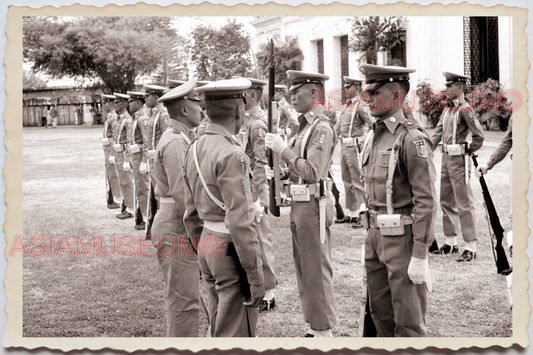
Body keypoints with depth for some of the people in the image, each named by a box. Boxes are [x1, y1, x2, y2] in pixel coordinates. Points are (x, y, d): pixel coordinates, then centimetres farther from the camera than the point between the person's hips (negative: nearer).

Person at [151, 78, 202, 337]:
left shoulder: (178, 138, 15)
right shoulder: (175, 143, -17)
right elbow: (180, 193, -22)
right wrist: (195, 232, -17)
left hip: (175, 226, 10)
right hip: (177, 229, -10)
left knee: (181, 296, 17)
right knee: (184, 299, -5)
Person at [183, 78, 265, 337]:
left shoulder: (195, 149, 8)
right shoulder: (231, 155, -20)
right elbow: (240, 222, -23)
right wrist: (256, 276, -18)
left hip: (208, 246, 9)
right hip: (232, 250, -9)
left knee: (218, 330, 19)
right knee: (237, 335, 1)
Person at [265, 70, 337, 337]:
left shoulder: (322, 128, -14)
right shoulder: (305, 126, 14)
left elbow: (312, 173, -23)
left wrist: (284, 150, -19)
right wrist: (280, 149, 4)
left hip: (313, 205, -10)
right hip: (299, 205, 10)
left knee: (316, 270, -3)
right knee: (304, 269, 15)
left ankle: (323, 330, 5)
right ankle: (313, 325, 25)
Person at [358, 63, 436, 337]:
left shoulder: (413, 139, -15)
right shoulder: (374, 136, 11)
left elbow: (425, 200, -18)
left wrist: (420, 255, -20)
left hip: (403, 238, -8)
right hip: (376, 234, 8)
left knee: (408, 323, 0)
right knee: (380, 314, 16)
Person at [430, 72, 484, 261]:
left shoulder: (464, 109, -13)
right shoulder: (448, 109, 13)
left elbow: (479, 135, -17)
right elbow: (437, 133, 15)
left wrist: (467, 151, -5)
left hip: (458, 160, -9)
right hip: (446, 158, 9)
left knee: (464, 203, -5)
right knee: (446, 201, 15)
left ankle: (471, 247, 0)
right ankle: (451, 242, 26)